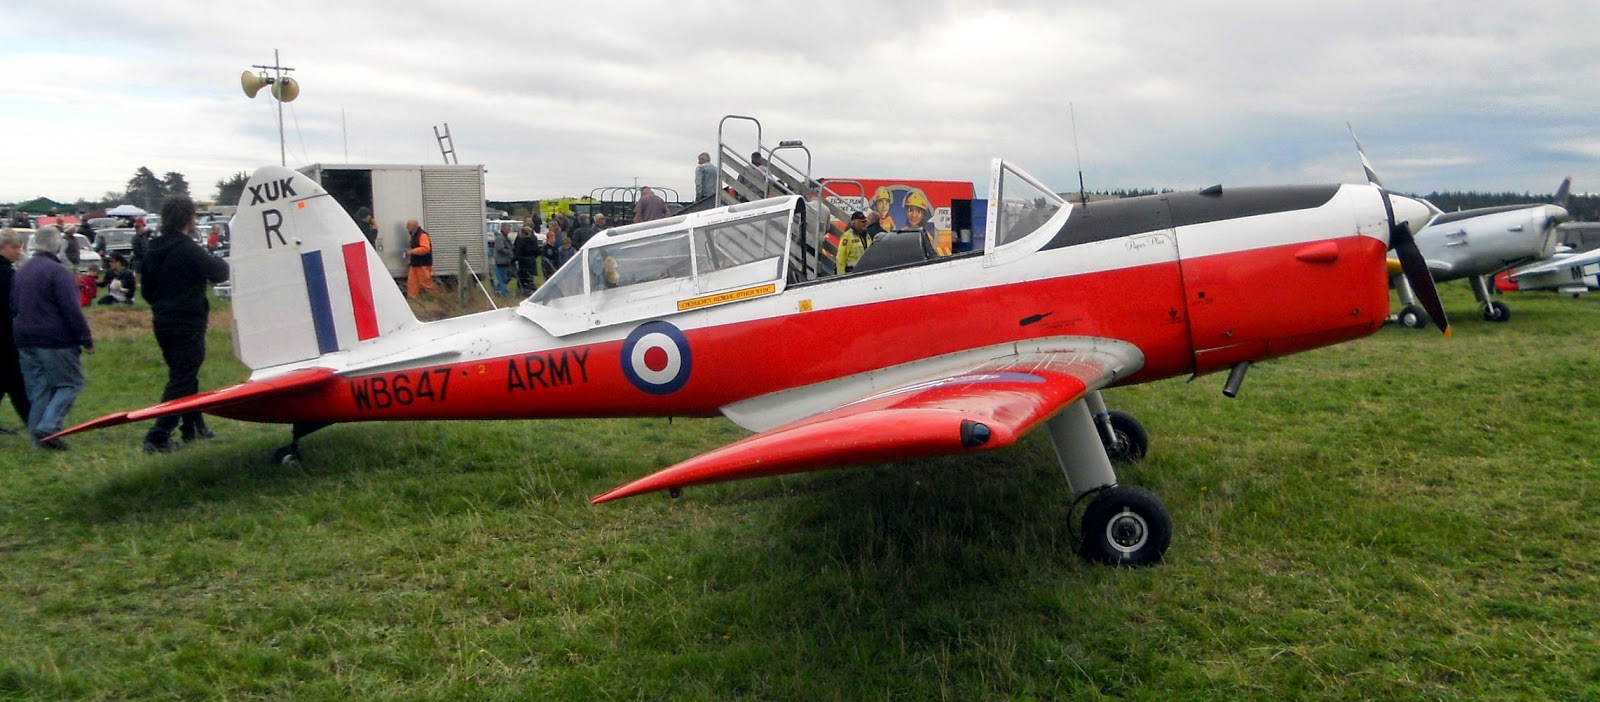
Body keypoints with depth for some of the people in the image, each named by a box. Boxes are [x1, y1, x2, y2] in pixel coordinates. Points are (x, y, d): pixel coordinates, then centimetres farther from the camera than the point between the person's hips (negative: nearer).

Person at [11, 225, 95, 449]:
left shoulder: (23, 271, 13)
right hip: (55, 340, -8)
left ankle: (38, 434, 13)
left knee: (37, 389, 12)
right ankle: (48, 427, -13)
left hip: (25, 340, 8)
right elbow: (72, 310, -18)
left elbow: (14, 307, 22)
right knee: (70, 383, 1)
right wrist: (86, 340, -14)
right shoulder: (56, 271, -14)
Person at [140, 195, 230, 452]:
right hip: (187, 324, -9)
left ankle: (194, 427, 32)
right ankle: (158, 437, -10)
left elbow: (147, 289, 16)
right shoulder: (188, 249, -17)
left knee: (184, 374, 21)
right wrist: (221, 262, 5)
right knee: (181, 379, -5)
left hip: (162, 322, 9)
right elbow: (219, 273, -16)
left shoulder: (153, 250, 9)